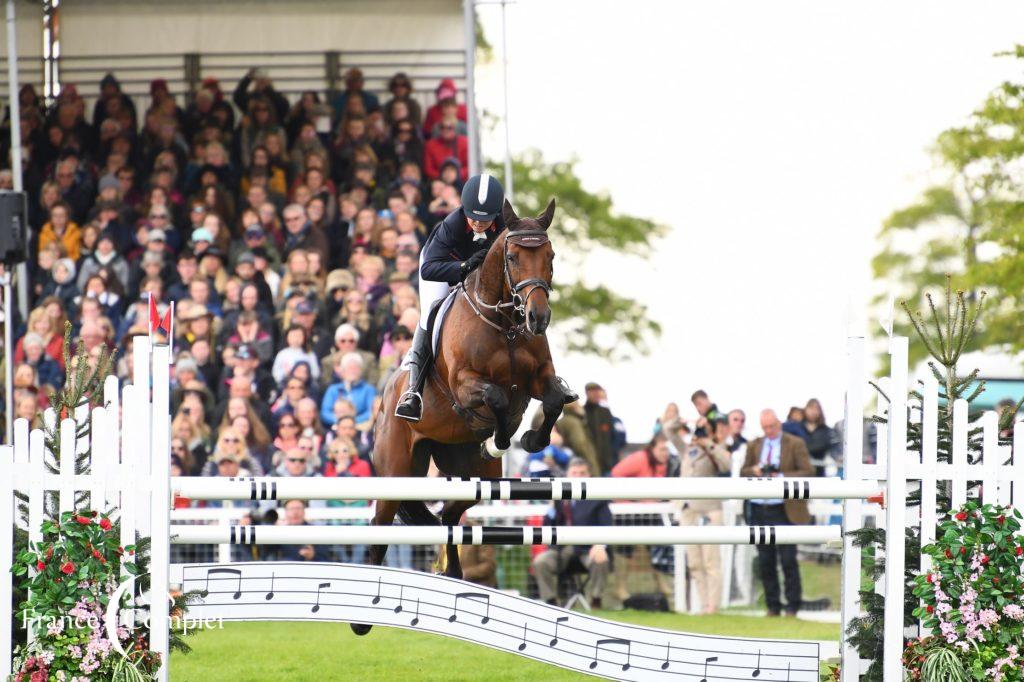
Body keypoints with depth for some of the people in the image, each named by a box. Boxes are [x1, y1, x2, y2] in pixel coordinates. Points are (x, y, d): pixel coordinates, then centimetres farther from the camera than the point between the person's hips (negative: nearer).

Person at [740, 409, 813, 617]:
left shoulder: (795, 444, 0)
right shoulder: (754, 445, 14)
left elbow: (808, 473, -5)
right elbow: (743, 473, 17)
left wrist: (782, 477, -17)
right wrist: (754, 470, -6)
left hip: (783, 511, -4)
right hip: (759, 511, 4)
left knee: (788, 560, -6)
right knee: (765, 562, 5)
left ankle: (792, 607, 1)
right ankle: (772, 606, 11)